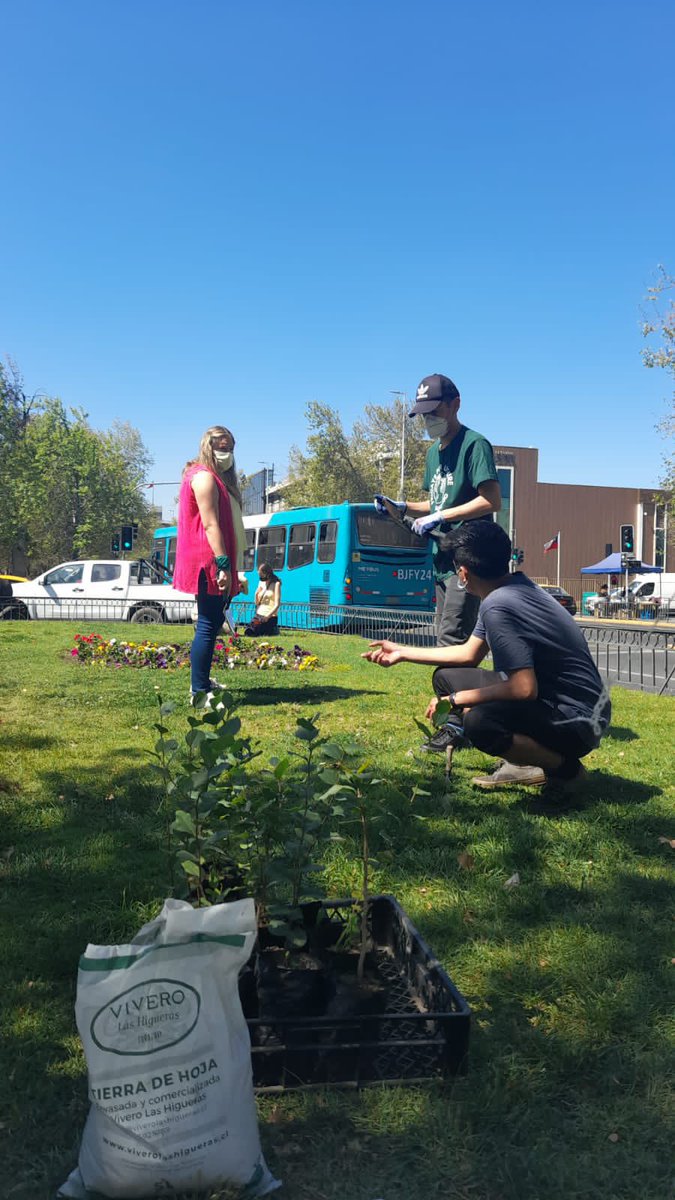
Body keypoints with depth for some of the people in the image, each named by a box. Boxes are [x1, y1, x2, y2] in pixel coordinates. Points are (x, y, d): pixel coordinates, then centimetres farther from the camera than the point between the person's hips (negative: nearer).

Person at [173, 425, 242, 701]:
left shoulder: (213, 477, 21)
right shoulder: (205, 477, -11)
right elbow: (210, 524, -20)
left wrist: (227, 565, 19)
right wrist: (224, 564, -25)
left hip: (206, 562, 11)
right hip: (208, 562, -11)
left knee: (212, 622, 19)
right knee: (208, 625, -10)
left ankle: (202, 680, 31)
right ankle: (199, 692, -6)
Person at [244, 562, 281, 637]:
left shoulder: (276, 584, -5)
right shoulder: (261, 583, 13)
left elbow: (277, 604, -12)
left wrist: (267, 616, -22)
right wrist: (257, 593, -2)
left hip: (270, 617, -6)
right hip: (259, 614, 6)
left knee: (252, 633, -18)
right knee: (248, 632, -10)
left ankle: (273, 629, 6)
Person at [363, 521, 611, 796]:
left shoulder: (498, 606, -25)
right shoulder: (515, 586, 5)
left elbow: (524, 688, -30)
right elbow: (469, 653, 15)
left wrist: (455, 700, -17)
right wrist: (402, 653, 21)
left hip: (578, 720, -10)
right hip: (551, 697, 10)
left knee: (480, 722, -36)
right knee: (446, 677, 10)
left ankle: (565, 769, -8)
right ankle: (527, 763, 8)